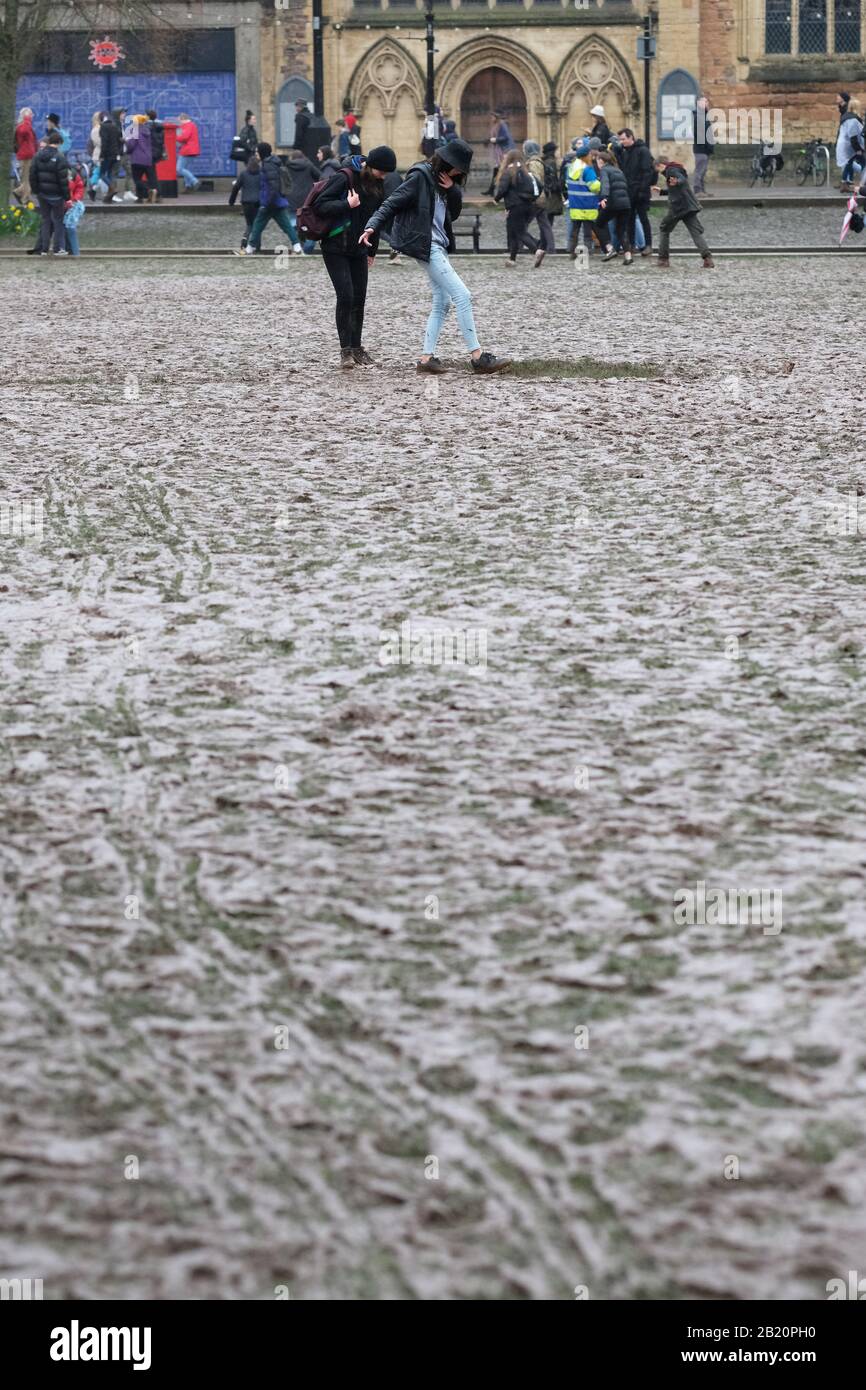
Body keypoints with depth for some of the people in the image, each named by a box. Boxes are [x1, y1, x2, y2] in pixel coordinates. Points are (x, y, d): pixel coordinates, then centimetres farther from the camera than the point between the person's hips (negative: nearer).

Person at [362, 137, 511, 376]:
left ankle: (427, 357, 10)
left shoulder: (444, 180, 14)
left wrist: (453, 190, -4)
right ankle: (477, 357, -13)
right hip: (425, 246, -10)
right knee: (462, 296, -13)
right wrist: (372, 226, -26)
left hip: (438, 245, 10)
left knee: (442, 302, 9)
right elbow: (392, 202, -15)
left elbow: (454, 214, 13)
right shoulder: (420, 177, -11)